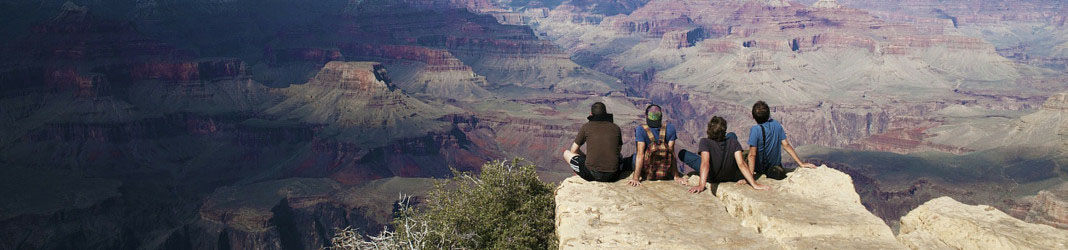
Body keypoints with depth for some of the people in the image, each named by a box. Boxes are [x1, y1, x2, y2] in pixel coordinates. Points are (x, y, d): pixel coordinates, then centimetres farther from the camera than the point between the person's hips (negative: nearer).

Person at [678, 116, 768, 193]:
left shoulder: (705, 142, -32)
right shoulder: (733, 142, -24)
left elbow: (705, 164, -43)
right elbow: (741, 164, -30)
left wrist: (701, 185, -51)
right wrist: (754, 184, -29)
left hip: (711, 178, -2)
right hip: (731, 176, 3)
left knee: (682, 153, 8)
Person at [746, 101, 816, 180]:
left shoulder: (755, 130, -26)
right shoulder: (776, 125, -10)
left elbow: (752, 155, -30)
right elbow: (786, 145, -10)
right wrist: (801, 163, -6)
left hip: (760, 169, -6)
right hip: (776, 165, 6)